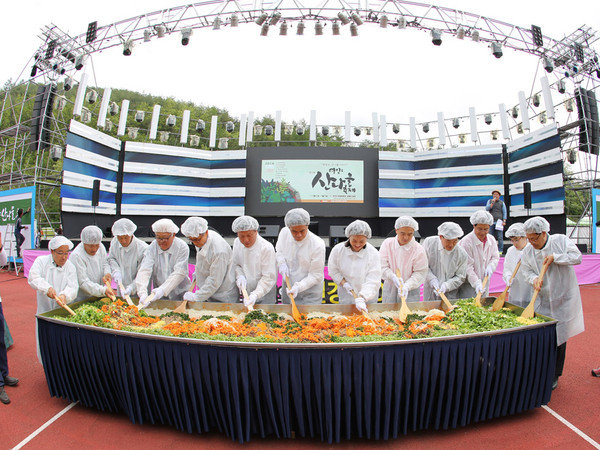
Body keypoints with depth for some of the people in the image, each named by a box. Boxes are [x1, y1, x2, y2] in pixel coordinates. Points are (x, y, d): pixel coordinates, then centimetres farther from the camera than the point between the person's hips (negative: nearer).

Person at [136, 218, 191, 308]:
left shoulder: (182, 247, -8)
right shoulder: (151, 248, -1)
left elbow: (179, 273, -16)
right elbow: (144, 270, -13)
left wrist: (163, 290, -30)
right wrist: (143, 293, -30)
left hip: (180, 294, -2)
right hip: (158, 295, 2)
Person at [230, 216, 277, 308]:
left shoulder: (267, 248, -24)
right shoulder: (237, 243, -4)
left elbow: (269, 278, -21)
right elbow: (236, 264, 8)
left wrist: (255, 294, -30)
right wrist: (240, 276, -13)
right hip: (246, 294, 5)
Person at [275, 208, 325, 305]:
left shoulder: (318, 245, -24)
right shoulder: (284, 233, -11)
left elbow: (316, 275, -18)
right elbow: (278, 251, 9)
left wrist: (298, 287, -29)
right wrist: (282, 263, -11)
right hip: (288, 288, 5)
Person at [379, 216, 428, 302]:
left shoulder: (419, 249, -11)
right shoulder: (387, 243, -5)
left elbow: (420, 273, -11)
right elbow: (382, 266, -8)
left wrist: (407, 286, -25)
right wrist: (393, 277, -25)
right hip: (389, 289, 2)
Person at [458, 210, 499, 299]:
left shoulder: (491, 239, 5)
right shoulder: (466, 241, -17)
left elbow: (495, 257, 13)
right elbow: (467, 267, -19)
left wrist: (490, 267, -9)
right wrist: (476, 283, -25)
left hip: (484, 284, 7)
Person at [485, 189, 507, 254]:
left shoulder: (502, 203, 9)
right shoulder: (490, 201, 12)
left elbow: (504, 213, 6)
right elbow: (487, 209, -1)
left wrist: (504, 221, -6)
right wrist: (492, 203, -11)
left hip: (499, 222, -1)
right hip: (491, 222, 1)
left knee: (500, 237, -5)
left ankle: (500, 251, -1)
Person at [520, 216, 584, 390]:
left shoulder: (561, 240, -8)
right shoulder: (527, 251, -2)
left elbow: (577, 257, -13)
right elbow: (527, 271, -2)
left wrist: (554, 257, -21)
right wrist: (534, 279, -22)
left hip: (563, 299, -2)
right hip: (543, 300, 2)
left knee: (559, 338, 6)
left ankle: (554, 376, 21)